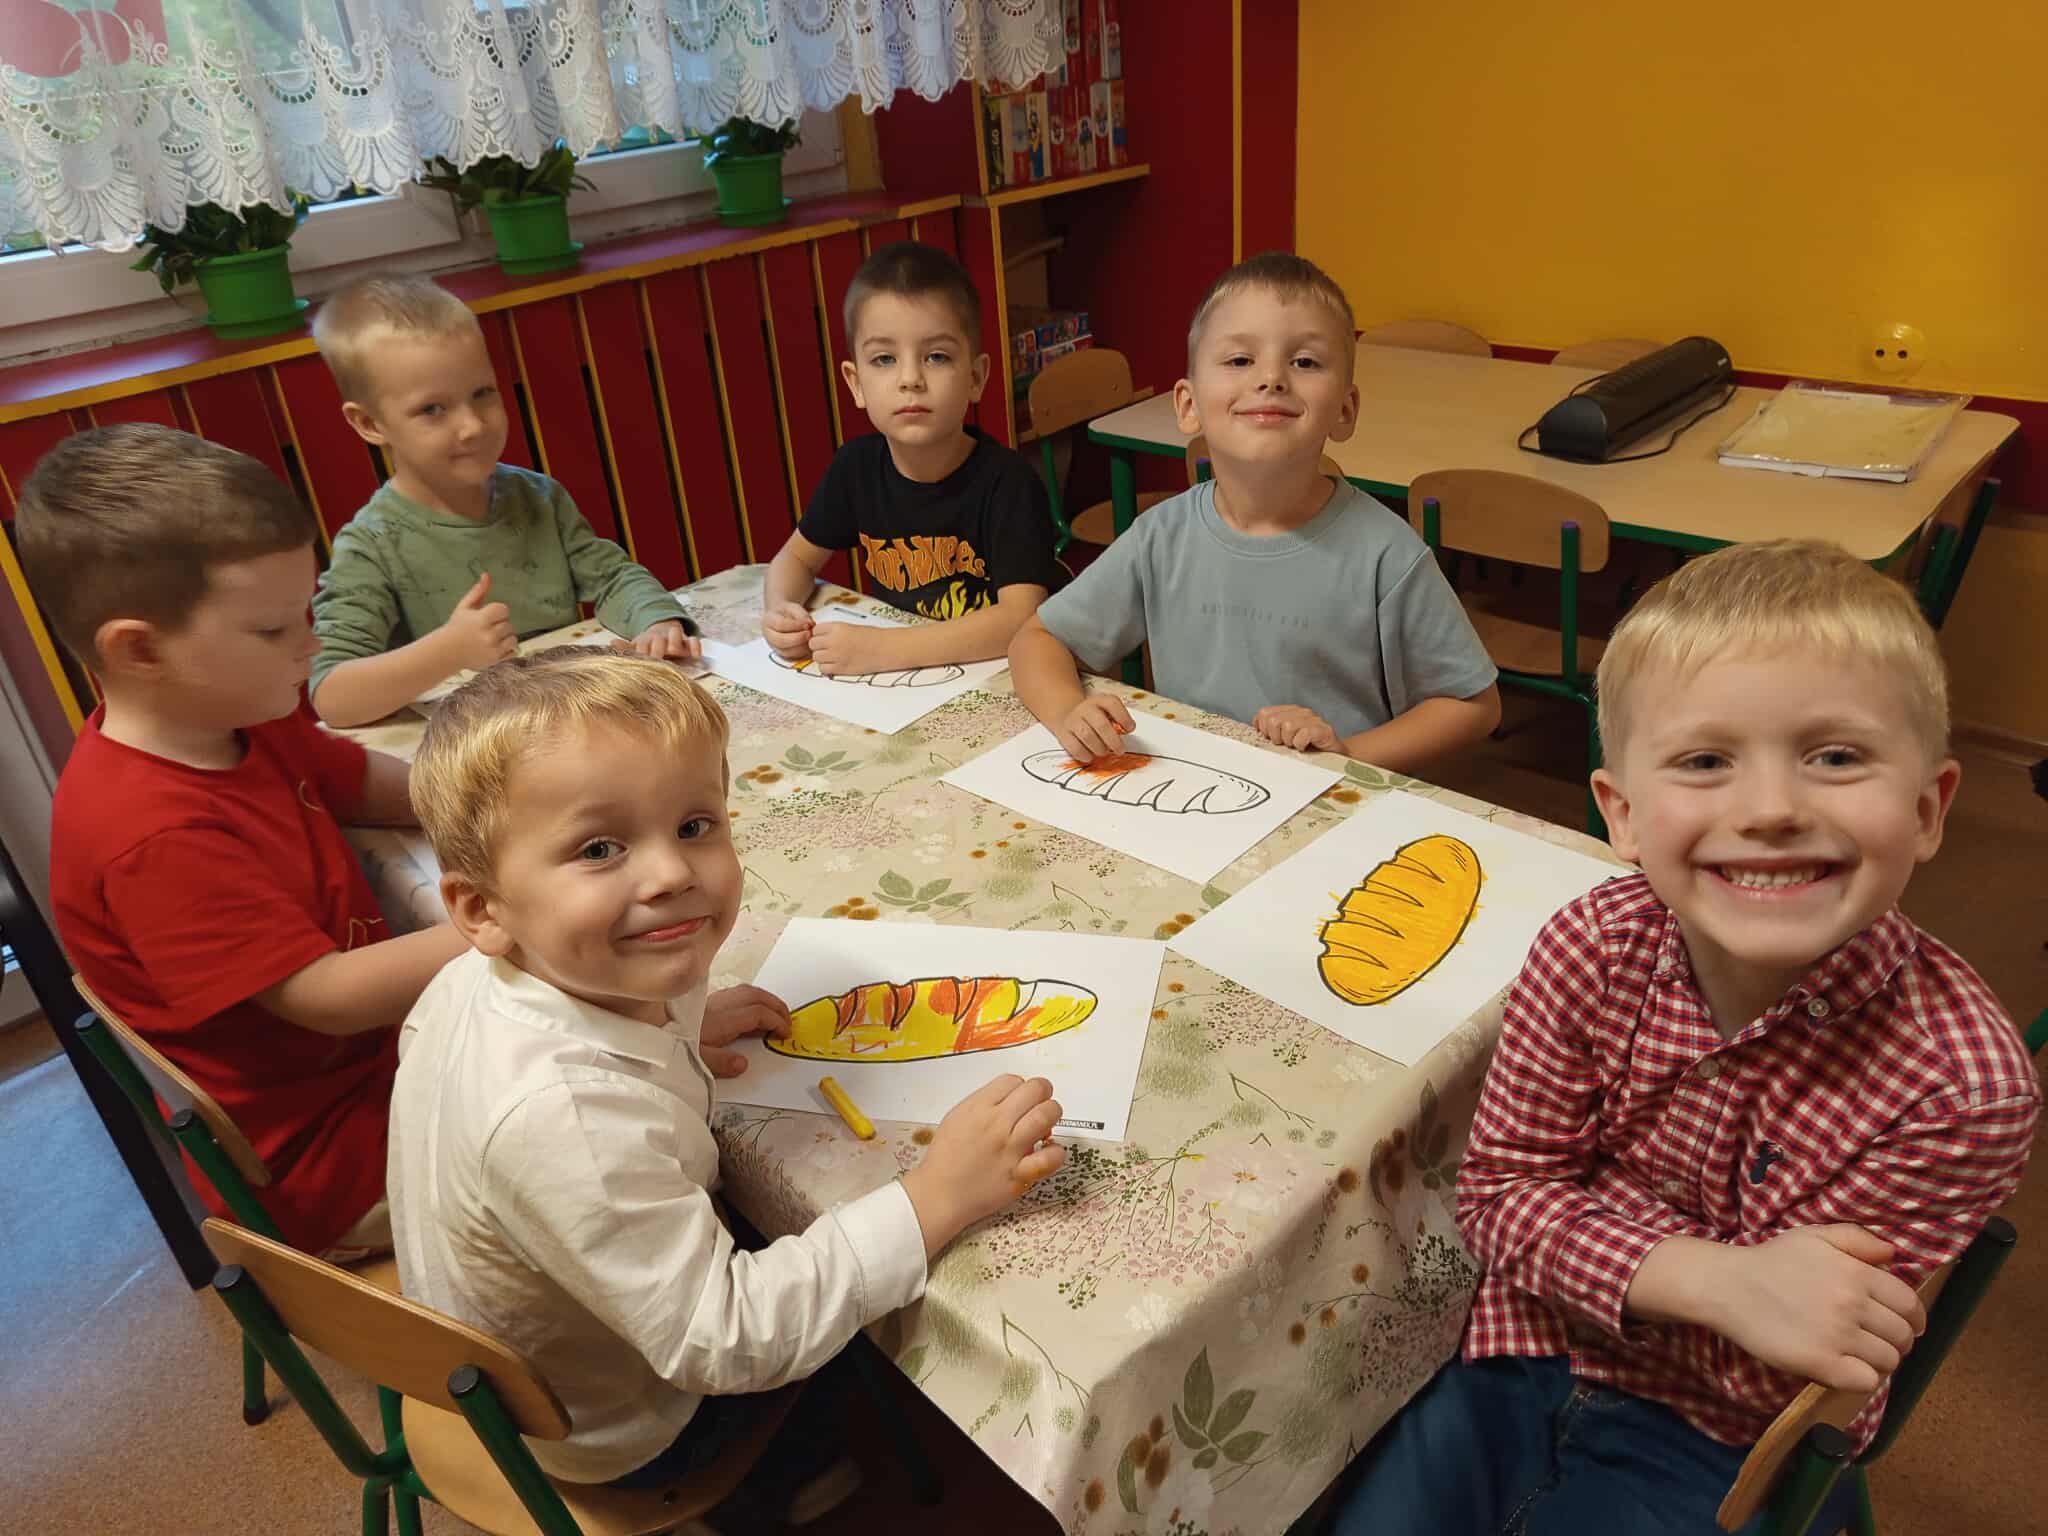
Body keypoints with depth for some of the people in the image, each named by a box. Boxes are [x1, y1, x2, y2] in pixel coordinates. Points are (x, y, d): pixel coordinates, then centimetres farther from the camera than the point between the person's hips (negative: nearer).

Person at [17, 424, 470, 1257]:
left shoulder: (236, 720, -3)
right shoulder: (153, 834, -32)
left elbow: (364, 782, 13)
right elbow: (325, 995, -30)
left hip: (376, 1046, 9)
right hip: (313, 1164, -9)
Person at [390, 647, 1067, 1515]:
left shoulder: (488, 974, -19)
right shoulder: (562, 1116, -46)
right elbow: (724, 1340, -39)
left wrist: (667, 1026, -6)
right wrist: (936, 1197, -39)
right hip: (605, 1438, -6)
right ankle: (768, 1494, 44)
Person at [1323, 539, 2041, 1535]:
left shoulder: (1968, 1085, -26)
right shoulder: (1595, 950, -19)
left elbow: (1773, 1376, -19)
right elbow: (1499, 1190, -13)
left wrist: (1568, 1206, -26)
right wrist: (1716, 1280, -29)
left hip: (1724, 1448, -2)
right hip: (1527, 1351, 2)